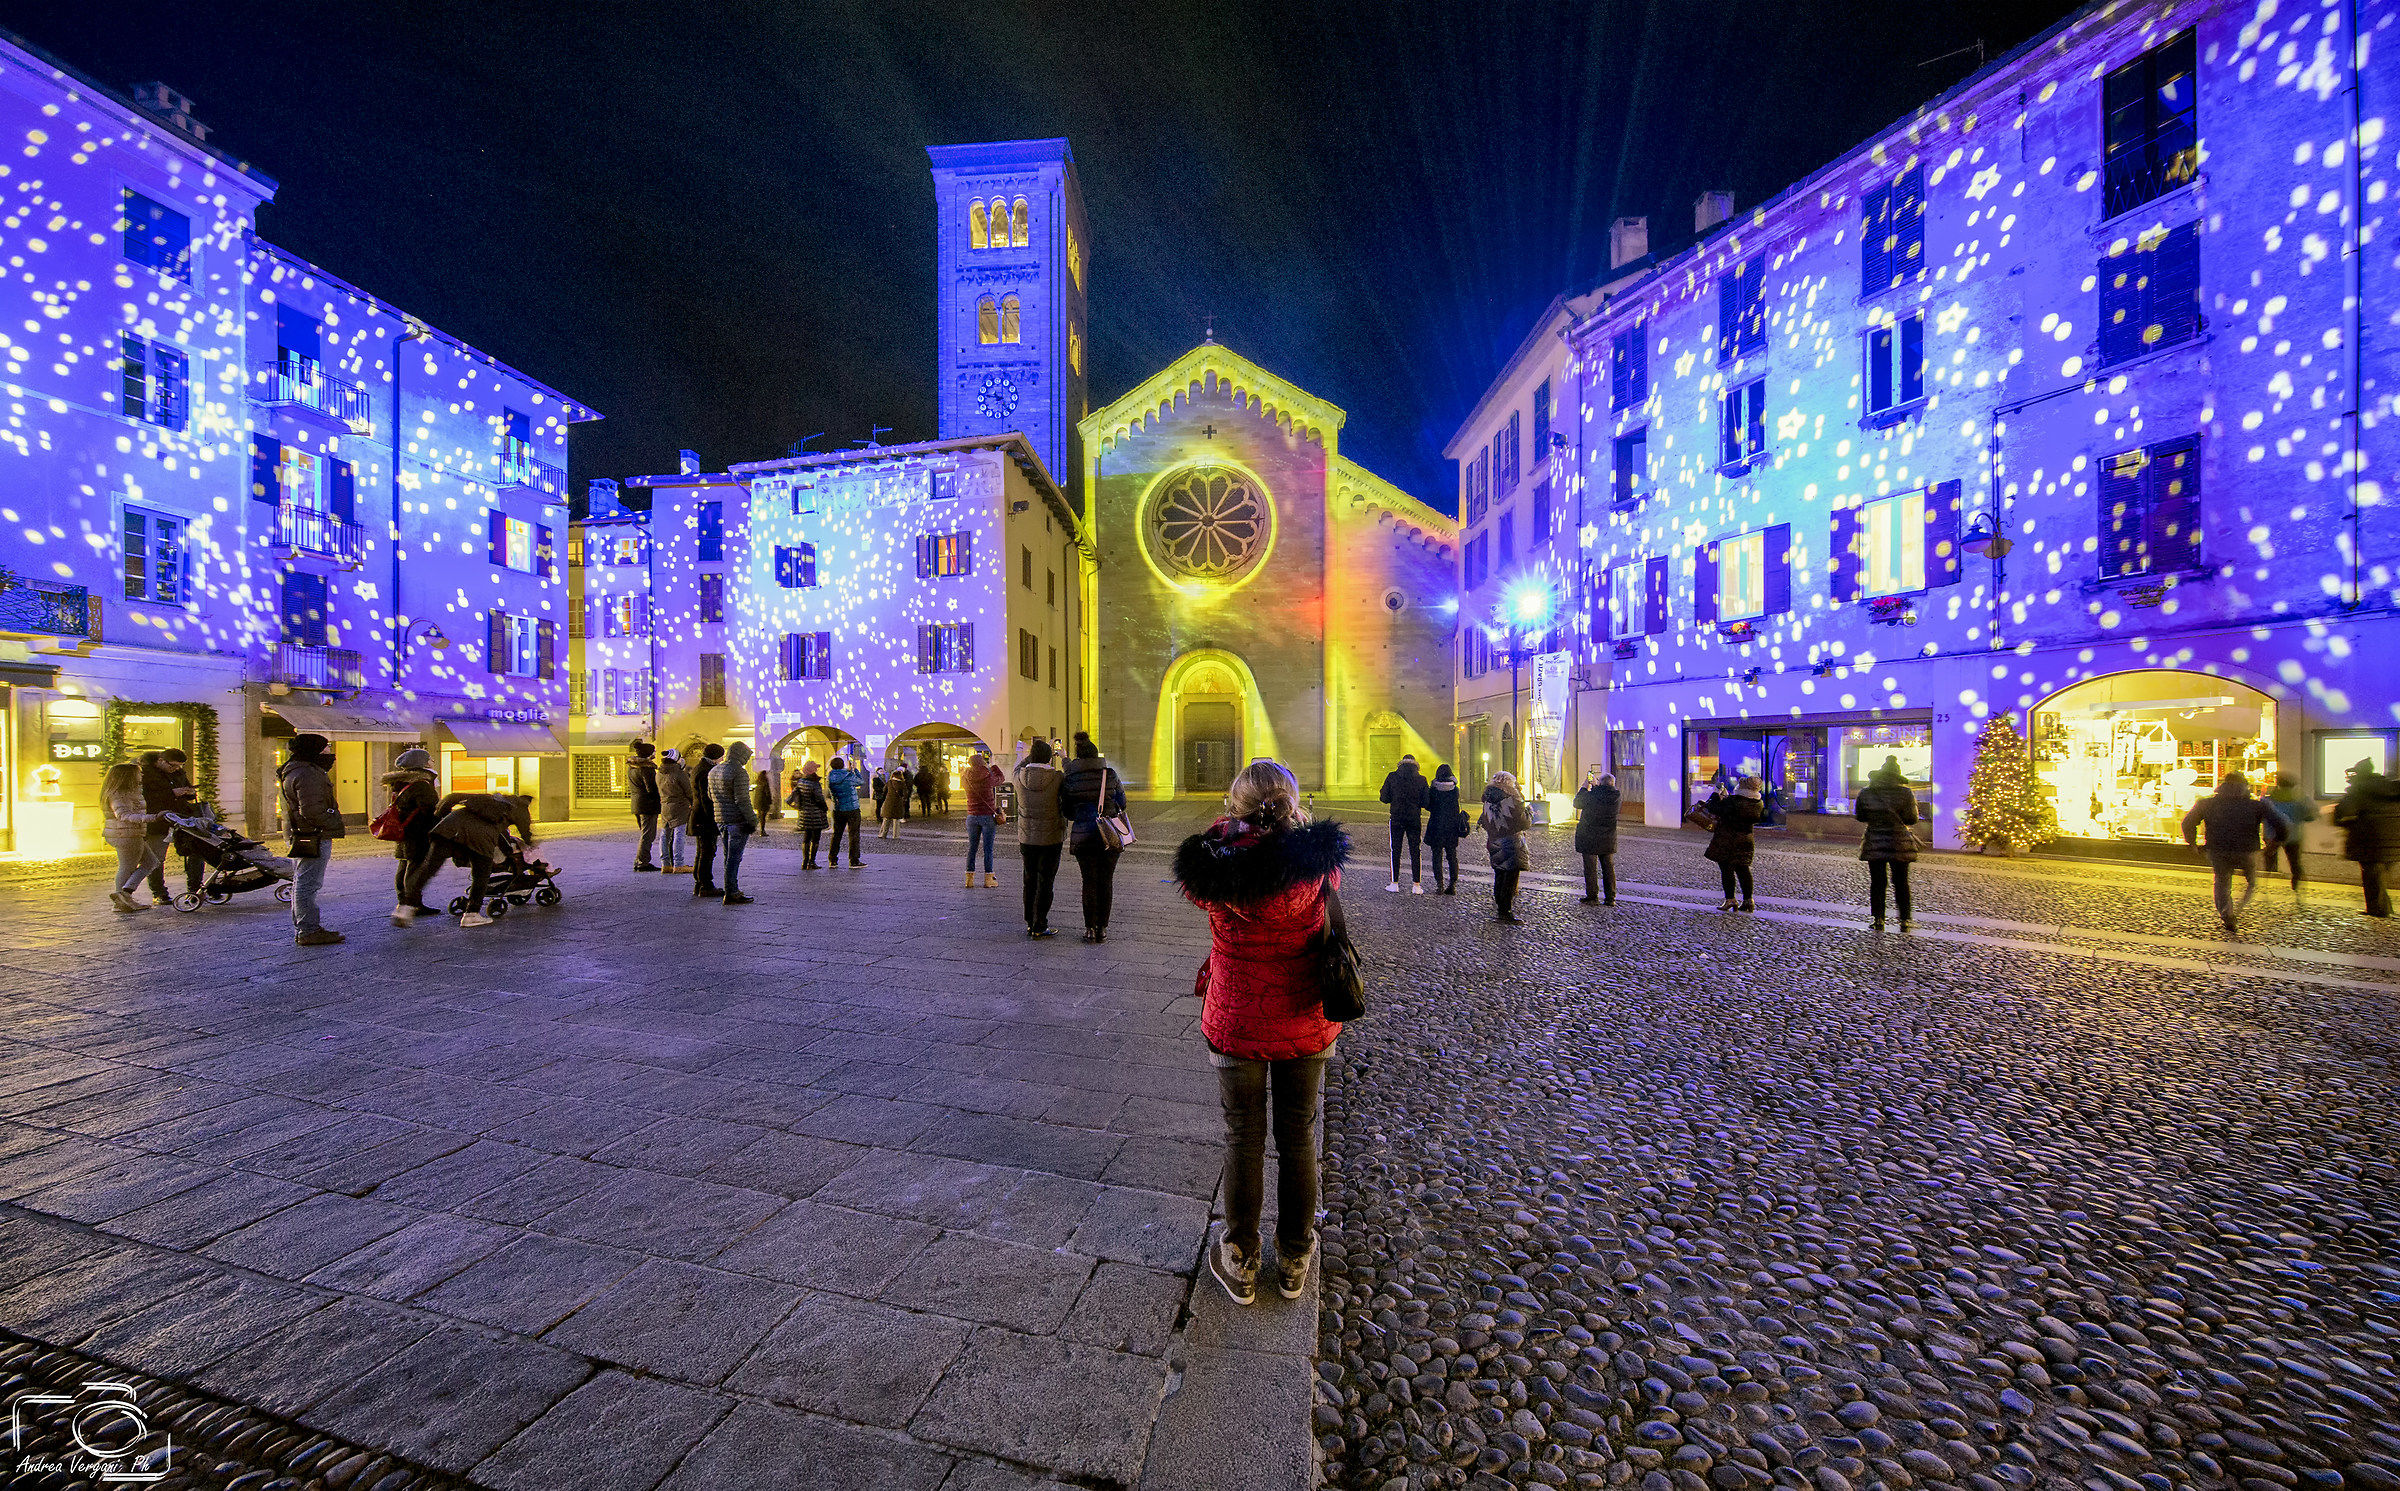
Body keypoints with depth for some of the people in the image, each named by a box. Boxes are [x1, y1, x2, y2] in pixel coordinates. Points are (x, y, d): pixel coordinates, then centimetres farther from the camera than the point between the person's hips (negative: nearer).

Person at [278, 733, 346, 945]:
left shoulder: (291, 772, 18)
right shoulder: (308, 774, -18)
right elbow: (311, 810, -25)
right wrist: (337, 827, -15)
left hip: (299, 836, 12)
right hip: (314, 838, -12)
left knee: (301, 884, 17)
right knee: (308, 885, -7)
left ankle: (301, 930, 26)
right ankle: (309, 931, -3)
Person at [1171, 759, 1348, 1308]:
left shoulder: (1212, 866, -18)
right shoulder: (1318, 863, -18)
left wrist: (1226, 826, 9)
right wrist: (1295, 825, 14)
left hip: (1236, 1023, -1)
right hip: (1307, 1023, 1)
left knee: (1244, 1139, 17)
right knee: (1298, 1138, 19)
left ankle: (1240, 1264, 34)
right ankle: (1294, 1261, 38)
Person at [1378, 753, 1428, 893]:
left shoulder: (1392, 777, -3)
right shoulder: (1421, 779, -1)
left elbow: (1384, 799, 0)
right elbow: (1426, 802, 0)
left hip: (1397, 819, -1)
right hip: (1415, 819, 1)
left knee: (1395, 851, 7)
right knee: (1415, 852, 6)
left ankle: (1394, 883, 9)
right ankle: (1416, 885, 5)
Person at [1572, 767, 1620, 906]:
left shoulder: (1593, 795, -18)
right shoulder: (1615, 795, -4)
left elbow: (1577, 803, -1)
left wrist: (1585, 785, 5)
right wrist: (1594, 785, 18)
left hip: (1589, 838, -5)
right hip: (1608, 839, 5)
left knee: (1590, 868, 3)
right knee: (1608, 868, 12)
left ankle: (1592, 897, 7)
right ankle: (1610, 898, 14)